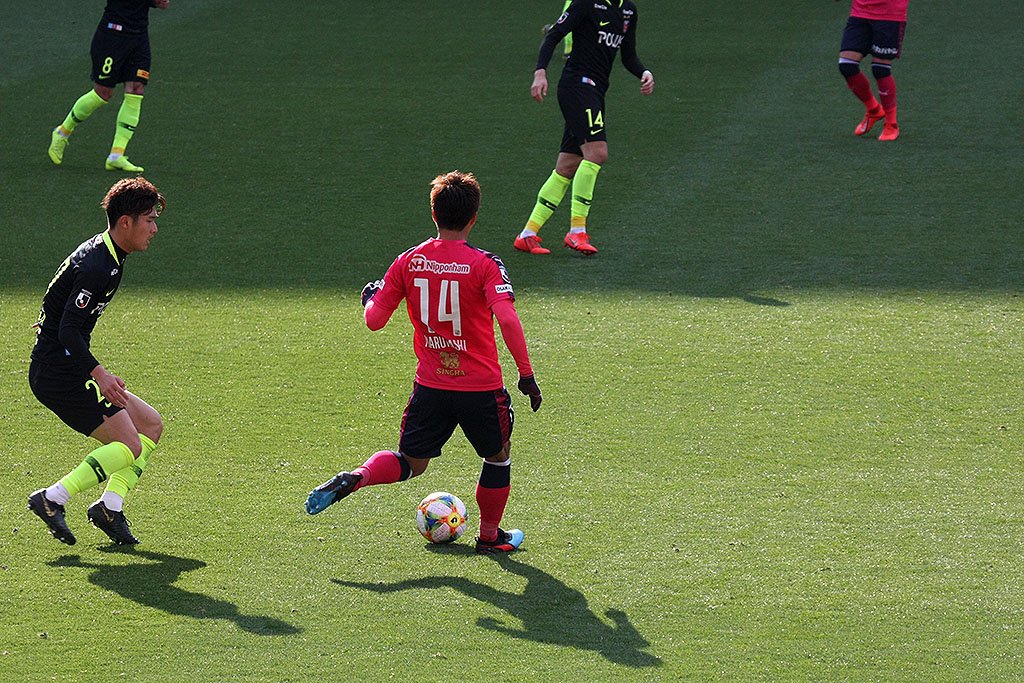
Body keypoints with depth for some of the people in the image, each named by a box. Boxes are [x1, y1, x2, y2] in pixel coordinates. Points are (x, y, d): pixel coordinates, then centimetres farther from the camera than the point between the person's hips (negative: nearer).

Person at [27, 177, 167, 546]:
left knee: (151, 425, 10)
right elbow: (68, 332, -26)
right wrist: (99, 373, -32)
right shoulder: (98, 267, -21)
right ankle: (52, 500, -11)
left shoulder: (103, 252, 10)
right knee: (130, 446, -15)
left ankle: (110, 506, 4)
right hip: (57, 372, -11)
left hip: (69, 369, 11)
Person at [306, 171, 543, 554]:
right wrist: (526, 374, -15)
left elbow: (374, 320, 2)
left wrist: (370, 297, 25)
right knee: (498, 456, 23)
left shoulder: (408, 263, -1)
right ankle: (490, 537, 33)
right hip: (481, 387, -3)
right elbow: (507, 320, -22)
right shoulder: (484, 264, -11)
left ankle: (354, 478, -12)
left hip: (430, 386, 3)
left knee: (411, 463, 16)